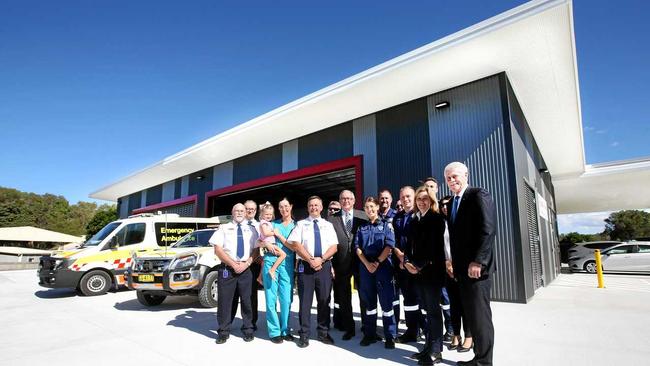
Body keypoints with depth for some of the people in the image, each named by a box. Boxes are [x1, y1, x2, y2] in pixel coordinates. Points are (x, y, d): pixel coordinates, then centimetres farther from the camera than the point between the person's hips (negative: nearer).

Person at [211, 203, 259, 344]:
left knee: (246, 300, 5)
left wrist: (246, 264, -9)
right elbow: (218, 249, -3)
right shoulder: (224, 228, 6)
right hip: (227, 269, -1)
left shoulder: (251, 230, 12)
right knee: (224, 301, 2)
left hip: (246, 269, 1)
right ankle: (224, 331, 16)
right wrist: (233, 264, -10)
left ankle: (248, 329, 19)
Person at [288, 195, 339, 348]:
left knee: (324, 301, 8)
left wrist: (321, 259, -13)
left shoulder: (328, 225, 10)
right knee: (305, 301, 2)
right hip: (305, 266, -2)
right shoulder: (301, 224, 5)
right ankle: (304, 335, 13)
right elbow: (296, 244, -6)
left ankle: (324, 333, 21)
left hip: (324, 266, 2)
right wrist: (311, 260, -14)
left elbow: (334, 247, 2)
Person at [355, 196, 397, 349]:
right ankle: (369, 334, 19)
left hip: (383, 266, -3)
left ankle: (390, 336, 7)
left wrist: (377, 262, -13)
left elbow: (389, 246, -6)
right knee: (368, 301, 9)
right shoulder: (362, 227, 12)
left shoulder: (386, 225, 3)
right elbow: (357, 247, 5)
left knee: (386, 301, -2)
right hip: (365, 267, 3)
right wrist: (367, 264, -8)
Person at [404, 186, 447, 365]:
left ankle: (435, 351, 7)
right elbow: (410, 244, 11)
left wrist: (422, 266, -14)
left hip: (432, 270, -5)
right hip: (417, 271, 6)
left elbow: (436, 244, -12)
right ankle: (428, 346, 20)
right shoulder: (413, 220, 13)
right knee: (427, 309, 11)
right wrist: (407, 261, -6)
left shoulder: (437, 218, -4)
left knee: (433, 309, -1)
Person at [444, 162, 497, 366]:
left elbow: (488, 230, -17)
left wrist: (477, 261, -20)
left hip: (476, 267, -8)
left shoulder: (479, 195, -8)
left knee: (480, 315, 0)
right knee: (471, 315, 13)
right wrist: (454, 264, 11)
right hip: (462, 269, 8)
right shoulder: (451, 203, 16)